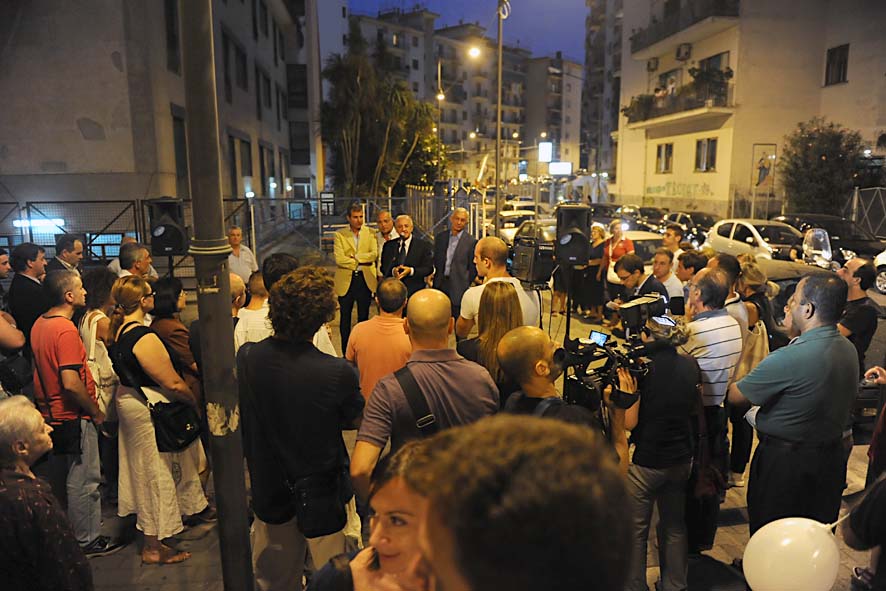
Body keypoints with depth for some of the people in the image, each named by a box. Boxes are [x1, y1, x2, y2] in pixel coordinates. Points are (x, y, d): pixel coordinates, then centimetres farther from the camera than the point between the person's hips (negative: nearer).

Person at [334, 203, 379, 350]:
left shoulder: (370, 233, 5)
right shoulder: (340, 235, -2)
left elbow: (374, 254, -8)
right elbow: (339, 259, -13)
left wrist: (355, 256, -15)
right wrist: (359, 263, -11)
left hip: (365, 279, 2)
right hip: (346, 280, -1)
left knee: (364, 317, 10)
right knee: (345, 317, 7)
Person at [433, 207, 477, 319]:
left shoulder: (471, 241, -5)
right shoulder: (440, 237, 8)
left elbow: (473, 268, -1)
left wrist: (465, 284, -2)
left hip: (458, 287, -4)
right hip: (440, 284, 4)